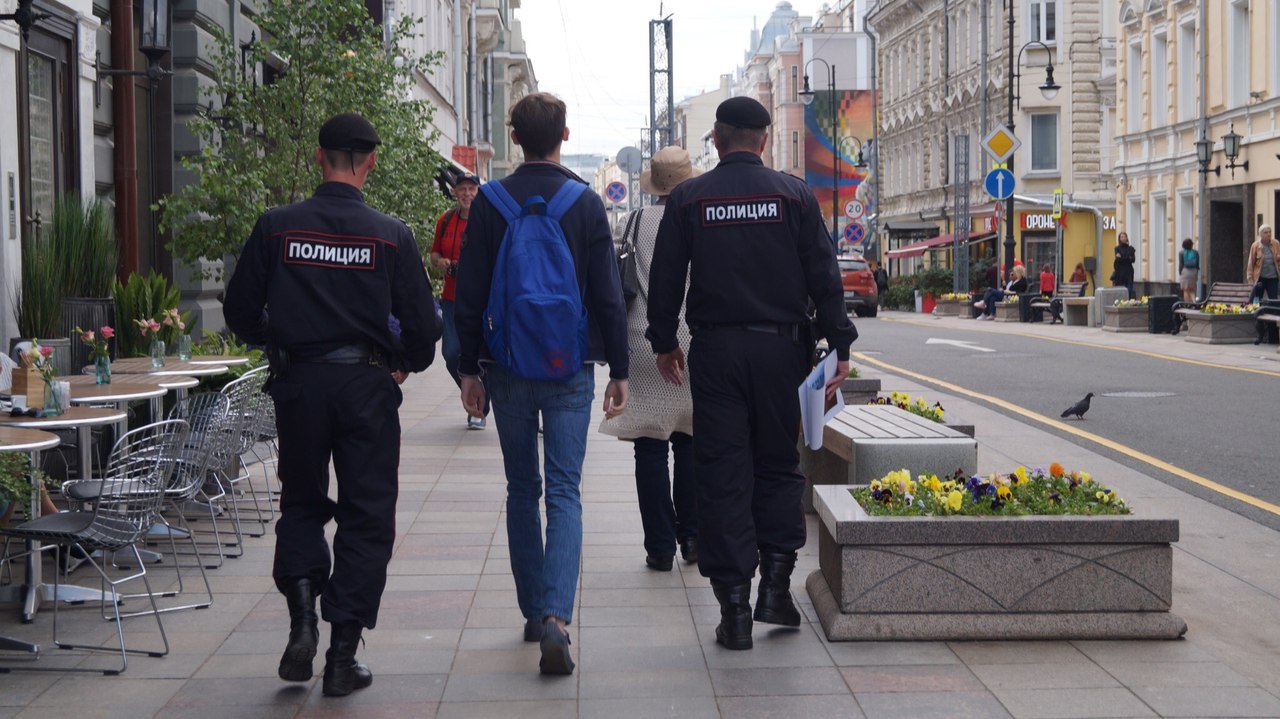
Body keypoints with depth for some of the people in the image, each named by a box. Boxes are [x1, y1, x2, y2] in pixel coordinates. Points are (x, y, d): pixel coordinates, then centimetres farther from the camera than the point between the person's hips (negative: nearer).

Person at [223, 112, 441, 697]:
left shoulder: (276, 227, -3)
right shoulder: (390, 235, -5)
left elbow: (240, 313, 2)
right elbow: (422, 323, -4)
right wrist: (407, 363, 17)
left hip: (297, 384, 1)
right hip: (365, 385, -1)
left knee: (301, 505, 19)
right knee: (366, 518, 8)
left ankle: (302, 624, 3)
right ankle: (342, 654, 6)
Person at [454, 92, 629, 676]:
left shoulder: (490, 203, -1)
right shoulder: (586, 203, -3)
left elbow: (469, 295, 0)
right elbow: (609, 295, -2)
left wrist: (470, 370, 8)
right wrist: (618, 371, 5)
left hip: (507, 366, 1)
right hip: (571, 367, -1)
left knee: (522, 491, 14)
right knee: (564, 493, -3)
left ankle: (533, 611, 20)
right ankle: (555, 615, -19)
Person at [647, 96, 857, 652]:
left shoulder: (688, 199, 2)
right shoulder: (794, 195, 1)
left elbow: (665, 278, 5)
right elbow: (824, 276, -1)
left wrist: (664, 342, 16)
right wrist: (839, 345, 3)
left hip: (715, 351, 0)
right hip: (780, 349, 0)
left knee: (722, 475, 2)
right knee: (778, 465, 13)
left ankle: (734, 604, 1)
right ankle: (775, 584, 6)